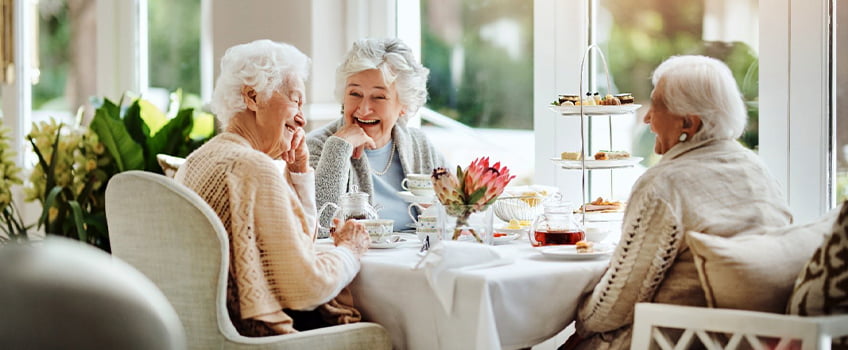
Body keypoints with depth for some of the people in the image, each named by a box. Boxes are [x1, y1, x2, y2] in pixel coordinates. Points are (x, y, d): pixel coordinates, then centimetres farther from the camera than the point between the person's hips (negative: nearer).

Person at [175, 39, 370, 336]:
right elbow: (305, 288, -20)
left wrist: (299, 171, 11)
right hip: (255, 332, -9)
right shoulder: (254, 169, -18)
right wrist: (349, 250, -3)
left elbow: (300, 242, 21)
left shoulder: (198, 159, 11)